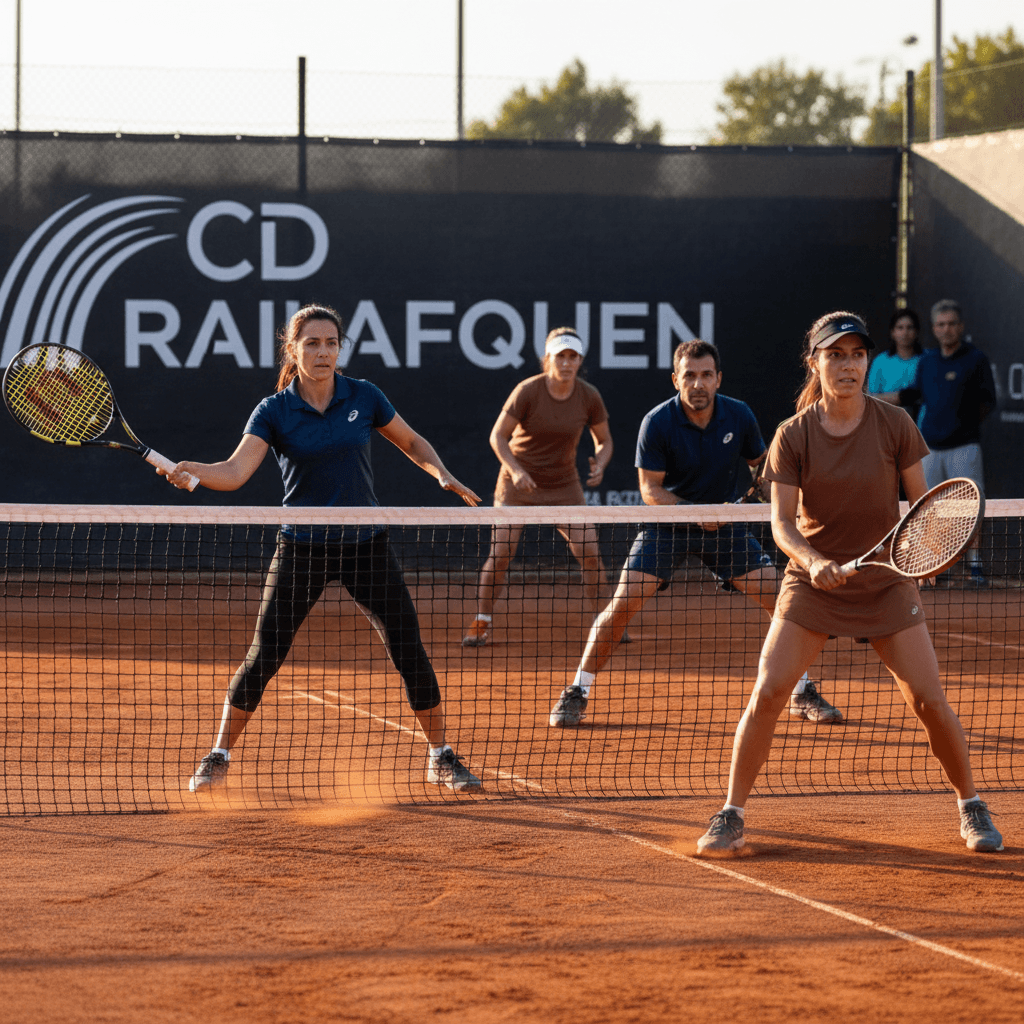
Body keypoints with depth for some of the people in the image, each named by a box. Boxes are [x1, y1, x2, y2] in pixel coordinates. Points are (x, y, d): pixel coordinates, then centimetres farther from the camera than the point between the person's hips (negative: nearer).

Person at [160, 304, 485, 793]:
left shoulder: (364, 397, -2)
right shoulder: (273, 412, -8)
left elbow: (413, 443, 13)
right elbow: (236, 470, -21)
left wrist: (444, 476, -5)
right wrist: (192, 470, -40)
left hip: (366, 545, 1)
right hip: (302, 548, -1)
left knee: (409, 649, -2)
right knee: (264, 655, -5)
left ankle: (440, 758, 14)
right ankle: (217, 758, 11)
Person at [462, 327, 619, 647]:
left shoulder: (589, 397, -8)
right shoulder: (527, 391, -16)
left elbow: (604, 441, 5)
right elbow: (498, 436, -11)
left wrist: (599, 465, -16)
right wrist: (515, 470, -26)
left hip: (564, 487, 2)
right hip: (518, 484, -2)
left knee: (590, 554, -8)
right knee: (499, 554, -11)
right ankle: (481, 624, 6)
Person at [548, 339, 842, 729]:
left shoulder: (739, 415, -8)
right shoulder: (657, 423, -17)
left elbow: (761, 464, 10)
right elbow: (650, 489, -13)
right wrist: (695, 512, -25)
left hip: (724, 523, 3)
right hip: (666, 524, -3)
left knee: (782, 598, -6)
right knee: (621, 605, -14)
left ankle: (802, 695, 9)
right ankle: (576, 695, -1)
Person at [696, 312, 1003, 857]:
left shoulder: (895, 425, -7)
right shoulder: (793, 436, -8)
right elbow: (782, 523, -10)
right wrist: (813, 561, -28)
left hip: (886, 582, 0)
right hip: (813, 584, 0)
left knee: (929, 700, -5)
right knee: (767, 693, -13)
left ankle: (971, 809, 16)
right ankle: (730, 816, -1)